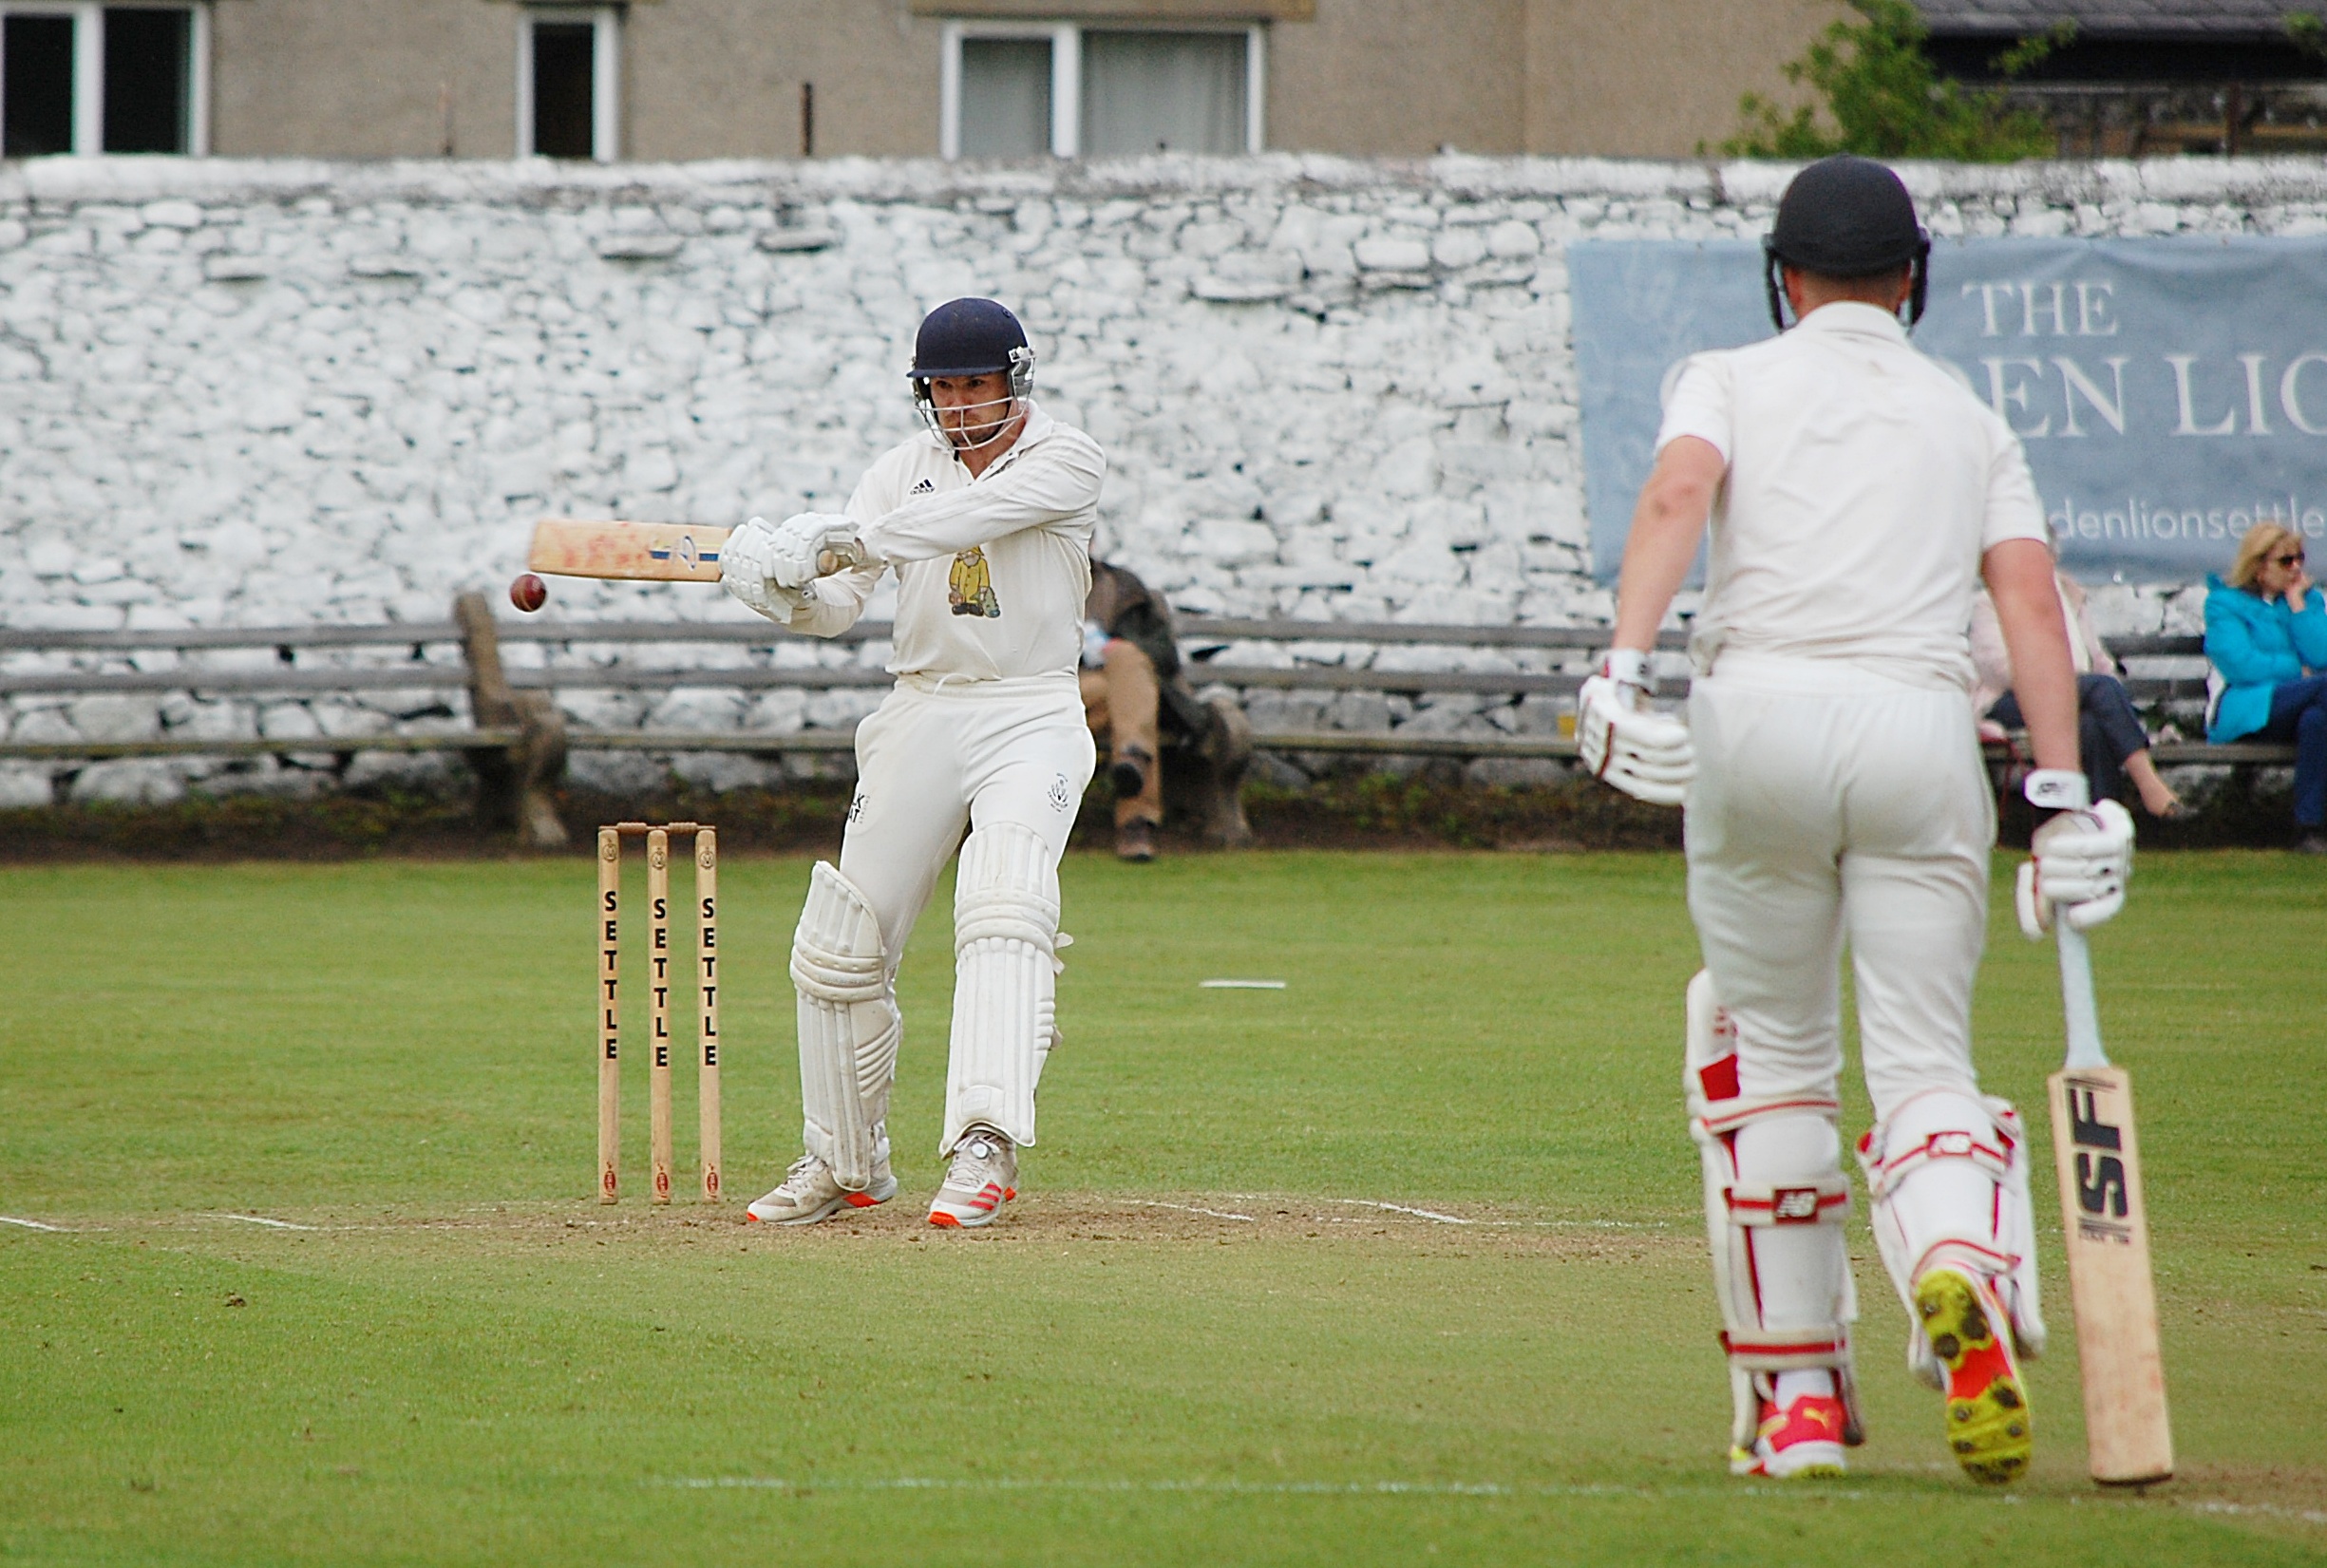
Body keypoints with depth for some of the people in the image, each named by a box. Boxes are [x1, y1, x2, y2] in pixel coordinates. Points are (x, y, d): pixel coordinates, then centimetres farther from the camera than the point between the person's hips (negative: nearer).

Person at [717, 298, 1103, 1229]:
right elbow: (837, 607, 0)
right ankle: (845, 1164, 16)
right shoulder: (905, 471, 8)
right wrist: (780, 585, -23)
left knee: (1003, 913, -26)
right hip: (921, 715, 5)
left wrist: (838, 539, -33)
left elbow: (970, 514, -23)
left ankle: (984, 1147, -36)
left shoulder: (1066, 462, -5)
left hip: (1031, 717, -5)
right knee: (840, 942, 2)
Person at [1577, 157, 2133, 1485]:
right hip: (1923, 729, 1)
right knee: (1926, 1066, 0)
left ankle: (1799, 1399, 15)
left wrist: (1624, 669, -17)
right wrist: (2064, 797, 1)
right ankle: (1963, 1280, -34)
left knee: (1774, 1056, 14)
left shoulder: (1733, 380, 17)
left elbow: (1677, 492, -6)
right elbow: (2031, 597, 7)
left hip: (1761, 722, -1)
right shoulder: (1971, 420, 23)